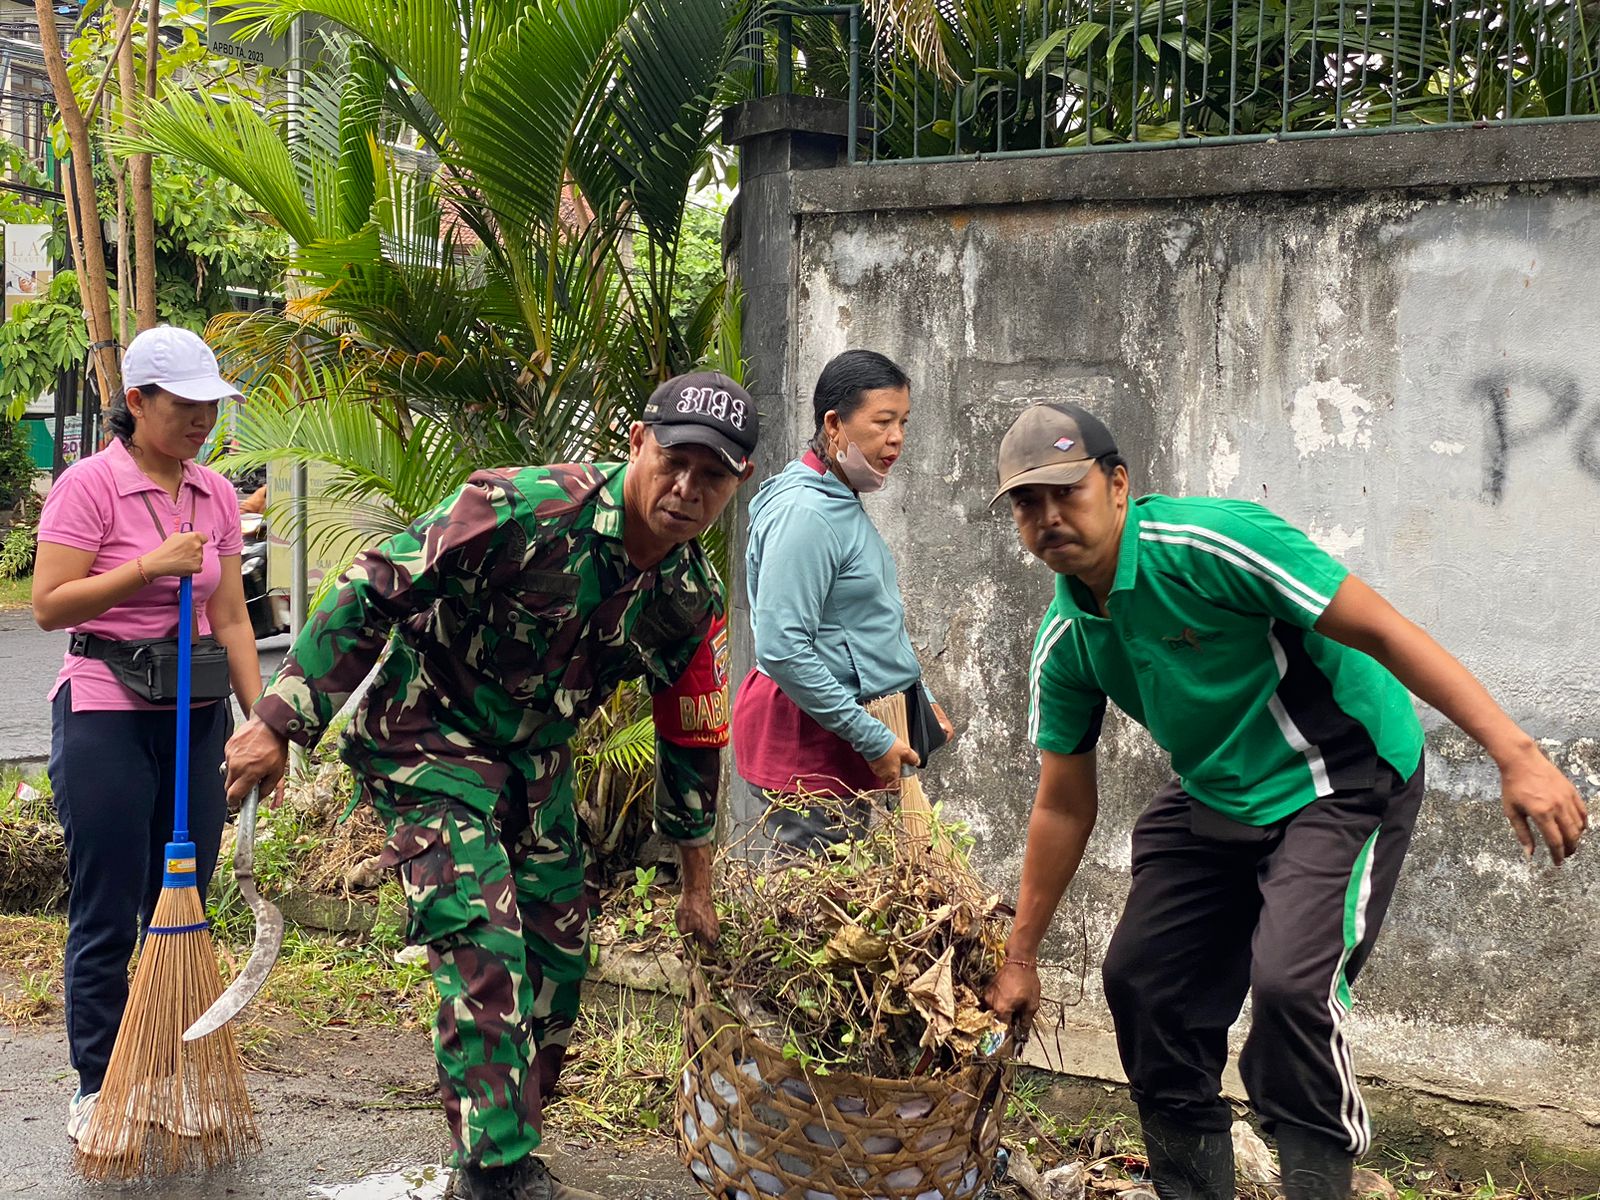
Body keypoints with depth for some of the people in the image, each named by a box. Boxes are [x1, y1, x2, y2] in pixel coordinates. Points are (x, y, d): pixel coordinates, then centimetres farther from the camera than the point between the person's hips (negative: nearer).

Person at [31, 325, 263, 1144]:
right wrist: (150, 567, -21)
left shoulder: (216, 495, 8)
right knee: (107, 918, -1)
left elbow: (230, 619, 10)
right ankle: (96, 1091, 10)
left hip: (195, 719, 5)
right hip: (106, 716, -5)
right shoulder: (89, 485, -8)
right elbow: (48, 604, -13)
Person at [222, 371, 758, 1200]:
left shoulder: (691, 601, -6)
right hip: (429, 738, -7)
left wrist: (697, 888, 15)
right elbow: (375, 590, -25)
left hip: (535, 760, 7)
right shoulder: (525, 510, -28)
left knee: (557, 959, 9)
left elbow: (690, 744, 7)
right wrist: (279, 725, -24)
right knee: (484, 947, -19)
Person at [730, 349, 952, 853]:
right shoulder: (804, 513, -17)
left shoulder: (843, 504, 14)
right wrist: (873, 740, -19)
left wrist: (917, 695, 22)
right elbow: (782, 651, -23)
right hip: (809, 736, -10)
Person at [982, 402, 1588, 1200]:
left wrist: (1516, 755, -30)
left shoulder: (1211, 542, -25)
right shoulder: (1063, 643, -4)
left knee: (1288, 984, -25)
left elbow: (1383, 631, -24)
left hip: (1342, 782, -7)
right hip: (1214, 799, 7)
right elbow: (1064, 808, 6)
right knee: (1139, 981, 6)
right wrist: (1019, 957, 9)